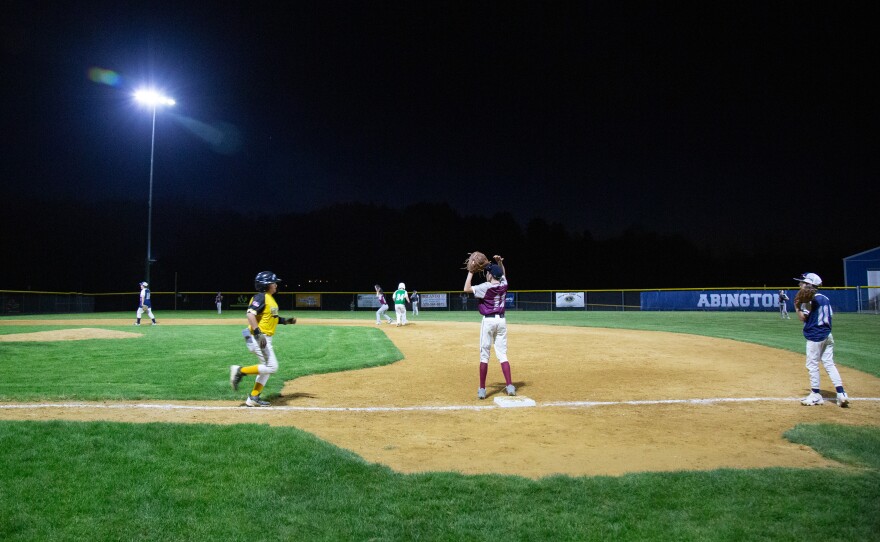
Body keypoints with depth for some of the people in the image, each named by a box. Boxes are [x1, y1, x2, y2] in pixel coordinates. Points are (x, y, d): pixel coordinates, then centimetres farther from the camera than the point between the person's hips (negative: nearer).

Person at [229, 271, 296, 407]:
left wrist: (286, 321, 12)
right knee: (272, 367, -11)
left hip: (265, 338, 10)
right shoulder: (261, 297, -14)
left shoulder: (271, 299, 16)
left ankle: (253, 397, 17)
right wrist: (258, 334, -32)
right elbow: (250, 314, -27)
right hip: (257, 337, -10)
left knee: (267, 367, 13)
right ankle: (240, 370, -3)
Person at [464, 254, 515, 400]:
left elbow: (466, 289, -13)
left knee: (484, 355, 0)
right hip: (501, 320, 5)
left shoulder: (486, 287, -12)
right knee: (502, 355, 7)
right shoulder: (503, 285, 4)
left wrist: (471, 272, -6)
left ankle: (482, 389, 1)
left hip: (488, 321, -5)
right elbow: (503, 274, 28)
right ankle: (509, 386, 1)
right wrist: (500, 263, 16)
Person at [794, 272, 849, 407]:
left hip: (815, 336, -8)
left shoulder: (809, 300, -13)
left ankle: (816, 395, 9)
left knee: (812, 365, 2)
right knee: (829, 364, 10)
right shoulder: (825, 298, 12)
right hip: (828, 335, 8)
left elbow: (803, 318, -18)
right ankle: (841, 393, 4)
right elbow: (830, 315, 14)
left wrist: (797, 307, -8)